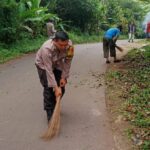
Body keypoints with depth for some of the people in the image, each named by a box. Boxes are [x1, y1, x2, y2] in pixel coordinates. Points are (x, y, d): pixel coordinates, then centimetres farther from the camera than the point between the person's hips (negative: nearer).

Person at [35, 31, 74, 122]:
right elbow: (49, 70, -38)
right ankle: (50, 113, -2)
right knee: (49, 88, -14)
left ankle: (55, 107, 26)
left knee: (61, 87, 3)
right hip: (43, 65, -4)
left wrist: (64, 77, -18)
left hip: (57, 64, 4)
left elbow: (67, 62, -17)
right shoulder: (47, 49, -41)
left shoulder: (70, 45, -31)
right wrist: (55, 87, -37)